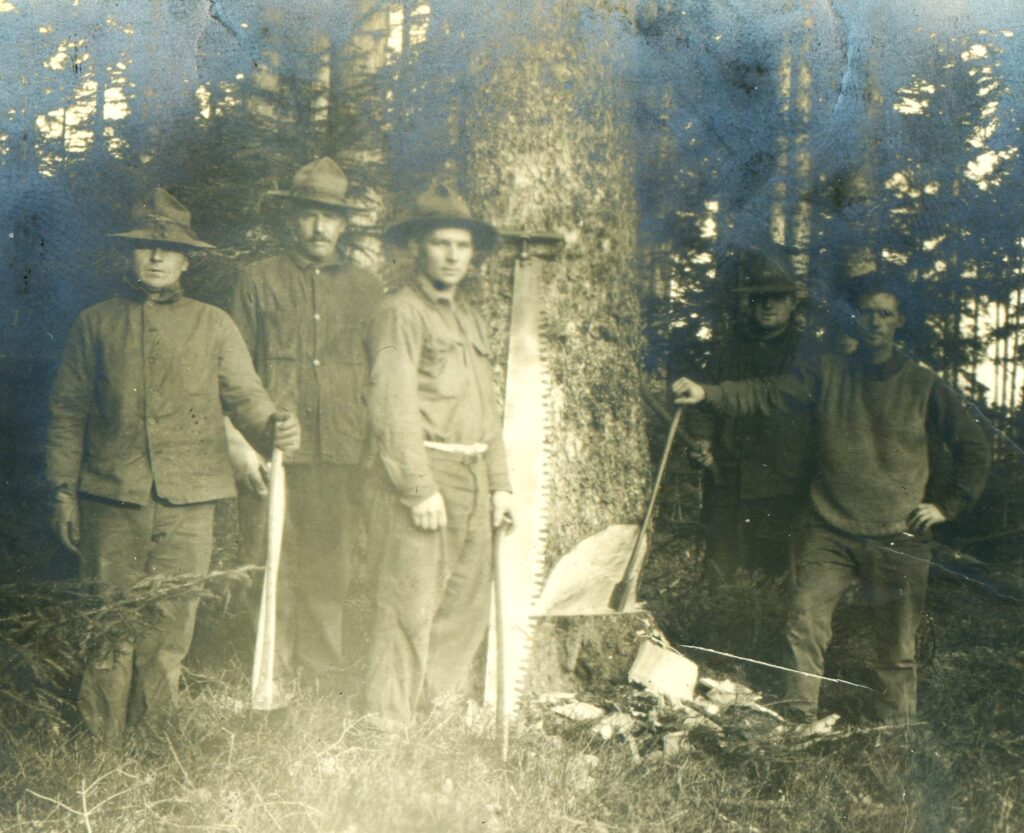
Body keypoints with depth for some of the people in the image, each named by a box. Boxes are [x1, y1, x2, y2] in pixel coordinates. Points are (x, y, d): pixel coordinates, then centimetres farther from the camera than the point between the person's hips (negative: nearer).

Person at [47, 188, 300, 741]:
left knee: (170, 628, 3)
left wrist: (273, 427, -18)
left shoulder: (214, 326, 13)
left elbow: (244, 396, 5)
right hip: (111, 498, 0)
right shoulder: (96, 323, 12)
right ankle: (101, 748, 12)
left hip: (189, 499, 1)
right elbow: (67, 411, 12)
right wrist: (63, 491, 4)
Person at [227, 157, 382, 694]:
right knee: (274, 576, -2)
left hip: (344, 457, 2)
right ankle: (274, 688, 7)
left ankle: (330, 694, 9)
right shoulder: (260, 280, 11)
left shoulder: (366, 289, 17)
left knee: (333, 579, 1)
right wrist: (239, 443, -2)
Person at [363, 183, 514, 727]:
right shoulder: (401, 313, -6)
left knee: (468, 606, 13)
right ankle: (387, 725, 4)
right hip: (421, 477, -8)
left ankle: (438, 715, 26)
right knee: (410, 610, -6)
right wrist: (420, 489, -19)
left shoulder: (471, 321, 20)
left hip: (473, 480, 8)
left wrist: (500, 482, 17)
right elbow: (392, 409, -14)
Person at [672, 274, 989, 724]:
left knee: (896, 647, 6)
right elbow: (767, 395, -4)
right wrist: (707, 393, -18)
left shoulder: (923, 385, 2)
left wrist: (947, 505, 2)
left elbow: (974, 445, 9)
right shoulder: (828, 373, 5)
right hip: (829, 533, 1)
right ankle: (799, 721, 7)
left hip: (898, 539, -1)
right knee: (804, 623, -6)